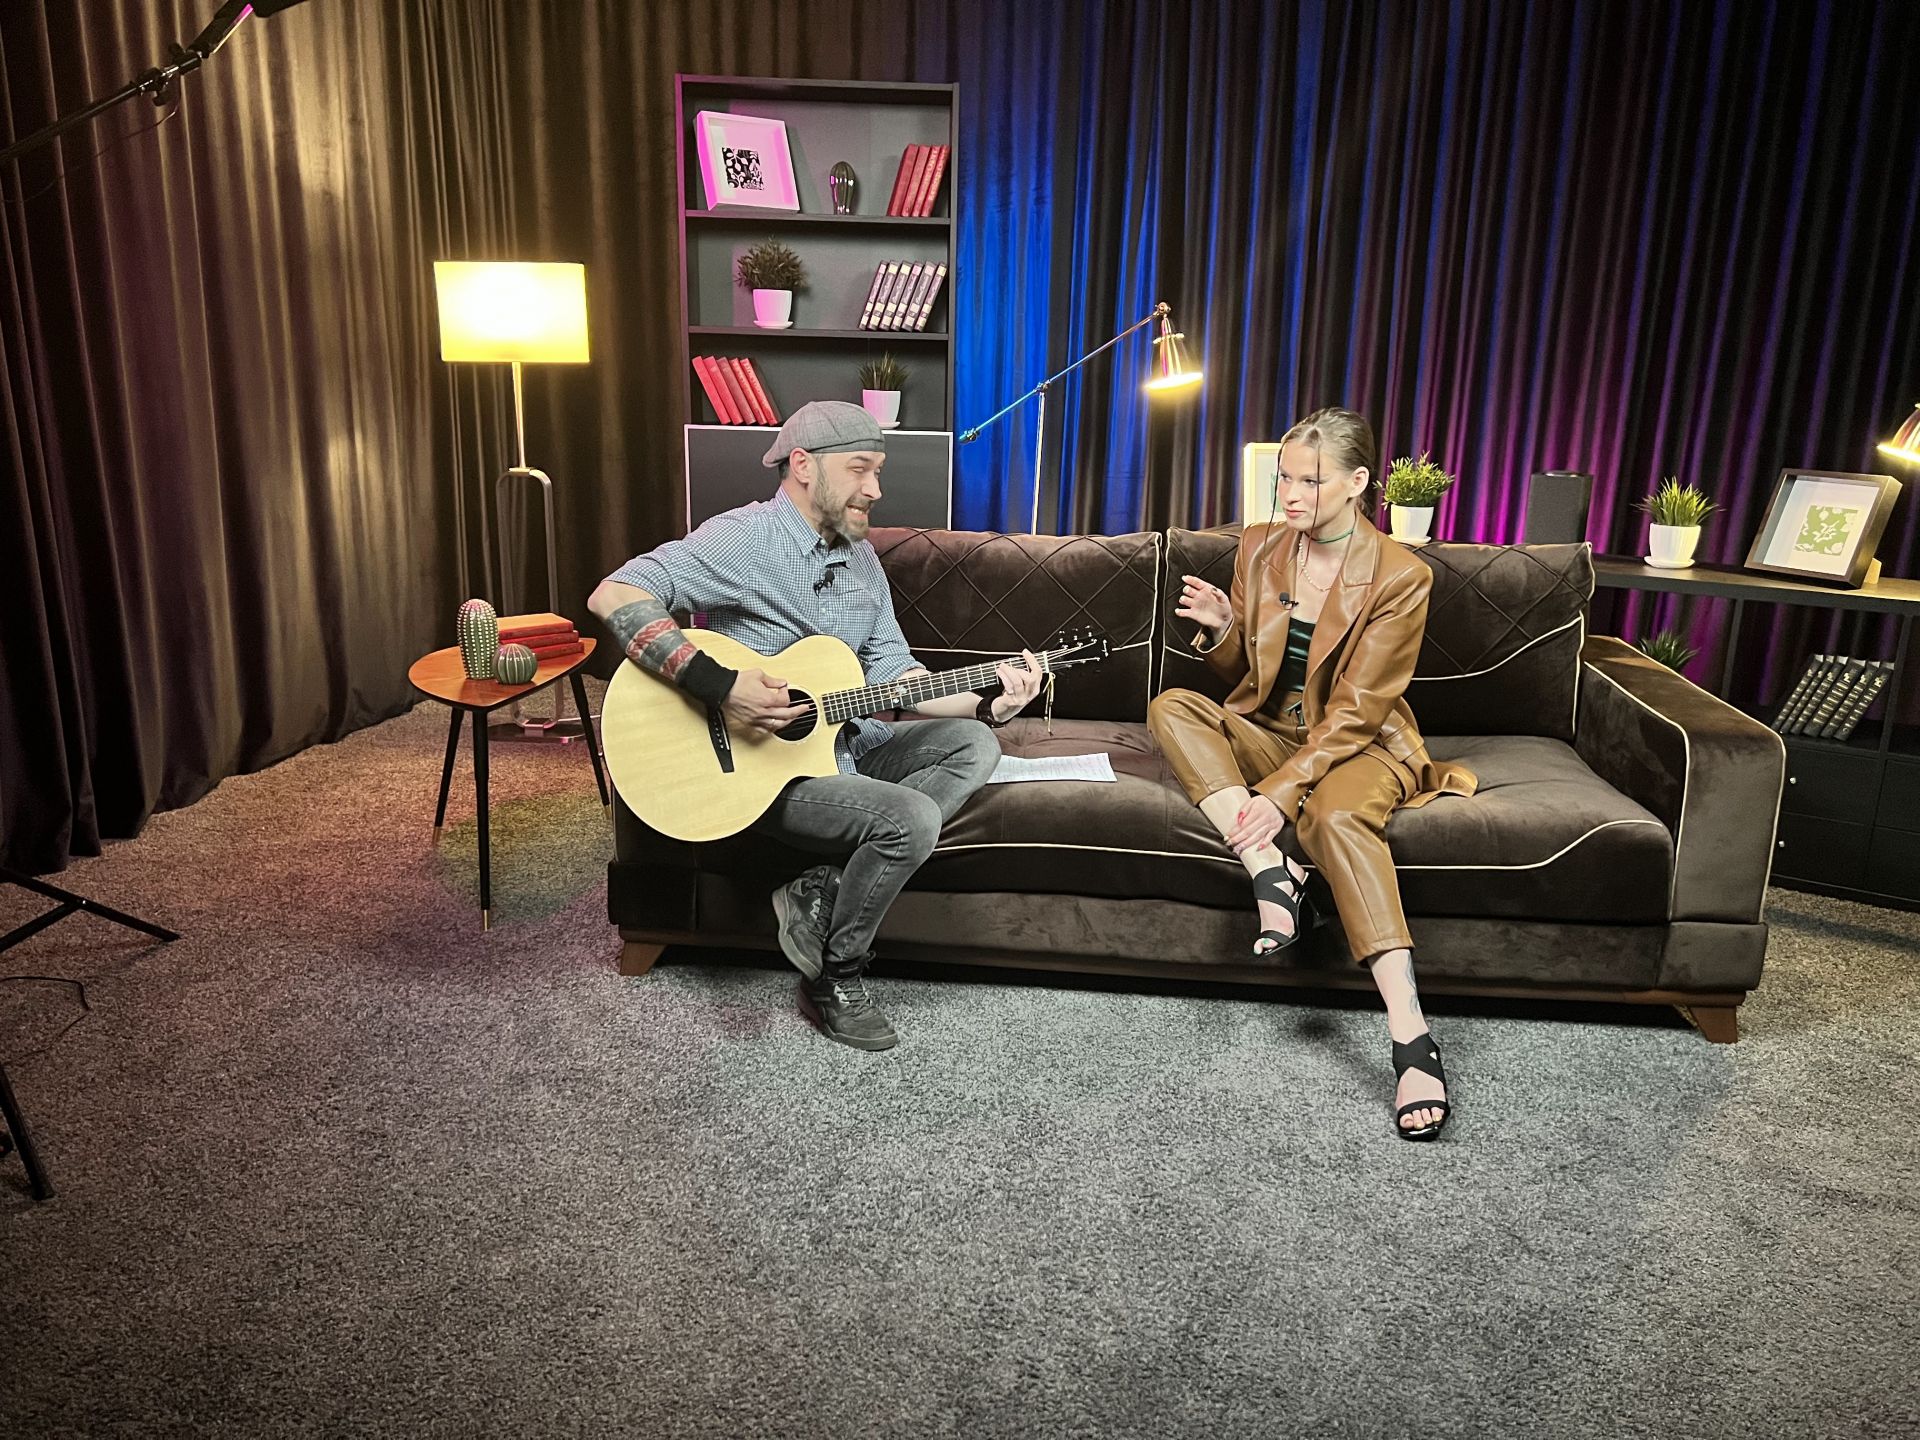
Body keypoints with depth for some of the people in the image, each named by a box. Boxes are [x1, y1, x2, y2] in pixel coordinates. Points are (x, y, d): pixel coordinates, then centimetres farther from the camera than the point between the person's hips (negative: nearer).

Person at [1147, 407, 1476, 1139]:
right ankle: (1273, 877, -33)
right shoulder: (1260, 547, 1)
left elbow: (1354, 714, -18)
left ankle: (1412, 1038, -43)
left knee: (1336, 815, -39)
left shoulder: (1400, 576, -14)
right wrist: (1220, 630, -14)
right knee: (1172, 707, -22)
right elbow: (1242, 673, 9)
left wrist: (1280, 792, -29)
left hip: (1358, 746, -5)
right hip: (1268, 732, 6)